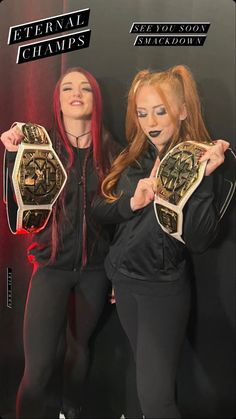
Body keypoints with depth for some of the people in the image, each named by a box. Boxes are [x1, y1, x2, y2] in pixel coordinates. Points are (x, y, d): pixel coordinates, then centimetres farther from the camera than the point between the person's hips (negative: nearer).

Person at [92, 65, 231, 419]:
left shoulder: (200, 161, -14)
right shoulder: (133, 159, 1)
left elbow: (199, 240, -22)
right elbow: (99, 210, -1)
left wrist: (202, 178, -33)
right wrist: (131, 203, -19)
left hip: (165, 288, -5)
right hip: (124, 279, 6)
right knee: (146, 369, 25)